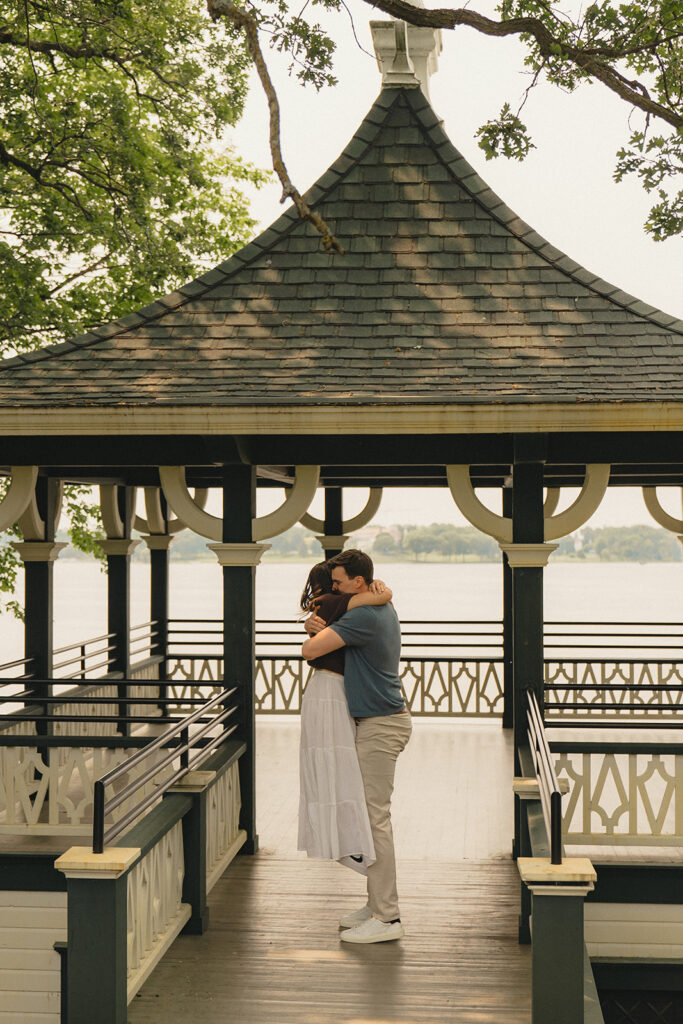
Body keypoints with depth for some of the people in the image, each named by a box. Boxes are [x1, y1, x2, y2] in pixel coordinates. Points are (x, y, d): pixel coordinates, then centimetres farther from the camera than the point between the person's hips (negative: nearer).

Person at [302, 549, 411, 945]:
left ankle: (387, 917, -2)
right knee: (373, 815, 15)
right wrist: (320, 628, 2)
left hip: (380, 725, -10)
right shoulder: (384, 608, 13)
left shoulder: (364, 616, -20)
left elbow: (310, 650, -22)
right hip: (381, 721, 10)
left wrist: (315, 634, 2)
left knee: (375, 817, -7)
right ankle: (379, 903, 22)